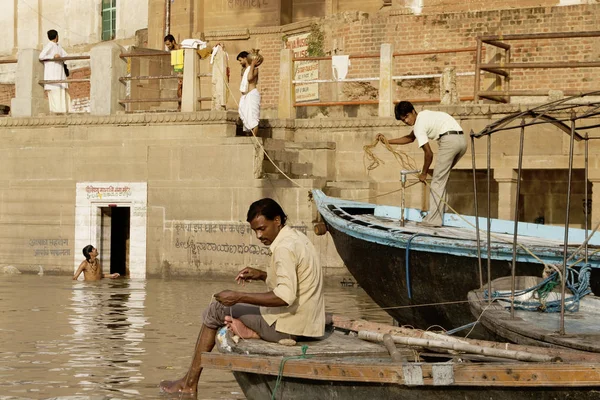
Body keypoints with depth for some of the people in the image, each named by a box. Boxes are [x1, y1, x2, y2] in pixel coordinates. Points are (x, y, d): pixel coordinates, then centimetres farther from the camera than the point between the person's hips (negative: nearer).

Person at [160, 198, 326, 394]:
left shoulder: (285, 248, -20)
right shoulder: (298, 238, 11)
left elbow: (285, 296, -30)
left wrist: (238, 297, -25)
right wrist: (261, 275, 10)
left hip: (288, 327, -10)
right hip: (308, 324, 10)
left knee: (215, 311, 6)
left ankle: (190, 383, 9)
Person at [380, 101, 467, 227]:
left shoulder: (419, 126, -5)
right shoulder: (423, 115, 24)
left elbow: (429, 154, -5)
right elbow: (410, 138, 37)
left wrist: (423, 174, 8)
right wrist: (387, 141, 35)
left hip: (449, 140, -10)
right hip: (462, 140, 10)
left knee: (437, 180, -6)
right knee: (442, 177, 20)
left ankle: (433, 219, -11)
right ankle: (440, 211, 18)